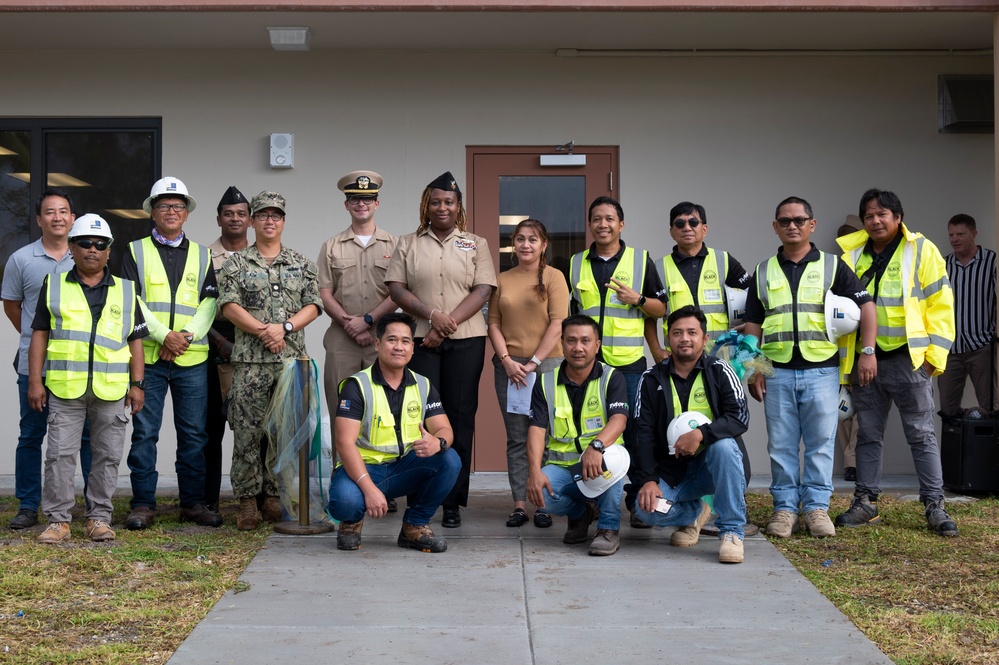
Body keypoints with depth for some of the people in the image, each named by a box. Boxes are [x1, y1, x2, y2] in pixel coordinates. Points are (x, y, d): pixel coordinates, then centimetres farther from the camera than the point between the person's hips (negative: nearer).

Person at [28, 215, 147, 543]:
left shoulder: (126, 291, 12)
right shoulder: (54, 286, 9)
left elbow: (136, 341, 11)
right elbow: (39, 335, 8)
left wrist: (137, 384, 3)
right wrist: (35, 381, 0)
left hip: (111, 390, 1)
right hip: (64, 388, -1)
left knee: (108, 455, 4)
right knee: (60, 453, -1)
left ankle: (99, 517, 13)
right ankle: (58, 520, 7)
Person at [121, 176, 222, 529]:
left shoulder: (201, 255, 15)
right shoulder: (136, 252, 8)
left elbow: (209, 302, 6)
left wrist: (187, 336, -11)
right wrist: (164, 336, -14)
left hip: (192, 358, 2)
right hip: (147, 356, -2)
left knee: (194, 433, 4)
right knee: (144, 432, -1)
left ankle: (193, 503, 13)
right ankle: (143, 504, 6)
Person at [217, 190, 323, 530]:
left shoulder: (301, 264, 13)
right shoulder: (236, 264, 7)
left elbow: (313, 305, 5)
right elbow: (229, 306, -4)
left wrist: (285, 327, -11)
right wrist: (262, 330, -14)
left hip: (292, 358, 2)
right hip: (250, 361, -2)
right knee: (247, 432, -3)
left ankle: (276, 497, 12)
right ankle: (247, 501, 3)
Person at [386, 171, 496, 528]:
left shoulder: (476, 244, 10)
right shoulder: (408, 244, 12)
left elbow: (483, 291, 0)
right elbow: (396, 288, 2)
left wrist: (449, 323, -12)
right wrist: (432, 315, -13)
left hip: (466, 340, 0)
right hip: (419, 339, 0)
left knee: (460, 418, 0)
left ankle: (453, 502, 5)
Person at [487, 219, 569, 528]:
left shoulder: (553, 277, 2)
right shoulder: (502, 280, 11)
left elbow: (557, 324, -5)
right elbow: (494, 323, 8)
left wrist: (534, 362, -10)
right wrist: (507, 360, -6)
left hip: (546, 364, -2)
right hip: (509, 366, 3)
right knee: (516, 438, 3)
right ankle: (519, 504, 6)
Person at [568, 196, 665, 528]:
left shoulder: (641, 260, 7)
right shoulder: (576, 264, 12)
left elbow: (661, 309, 9)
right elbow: (566, 313, 19)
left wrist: (637, 299, -9)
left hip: (629, 363, -1)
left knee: (634, 432, -2)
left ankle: (637, 501, 7)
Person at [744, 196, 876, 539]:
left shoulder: (832, 266, 5)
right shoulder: (764, 272, 12)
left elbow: (865, 306, 1)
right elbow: (753, 325, 11)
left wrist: (868, 352, -10)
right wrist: (754, 370, 4)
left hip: (821, 369, -2)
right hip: (778, 371, 2)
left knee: (820, 443, 0)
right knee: (781, 444, 4)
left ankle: (817, 507, 8)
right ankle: (785, 508, 11)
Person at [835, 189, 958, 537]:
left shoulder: (921, 250, -2)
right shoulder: (853, 256, 9)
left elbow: (941, 304, -4)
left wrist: (934, 354, -9)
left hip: (908, 358, -4)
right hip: (867, 359, 4)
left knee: (921, 434, 0)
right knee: (868, 434, 10)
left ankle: (935, 506, 5)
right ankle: (866, 502, 19)